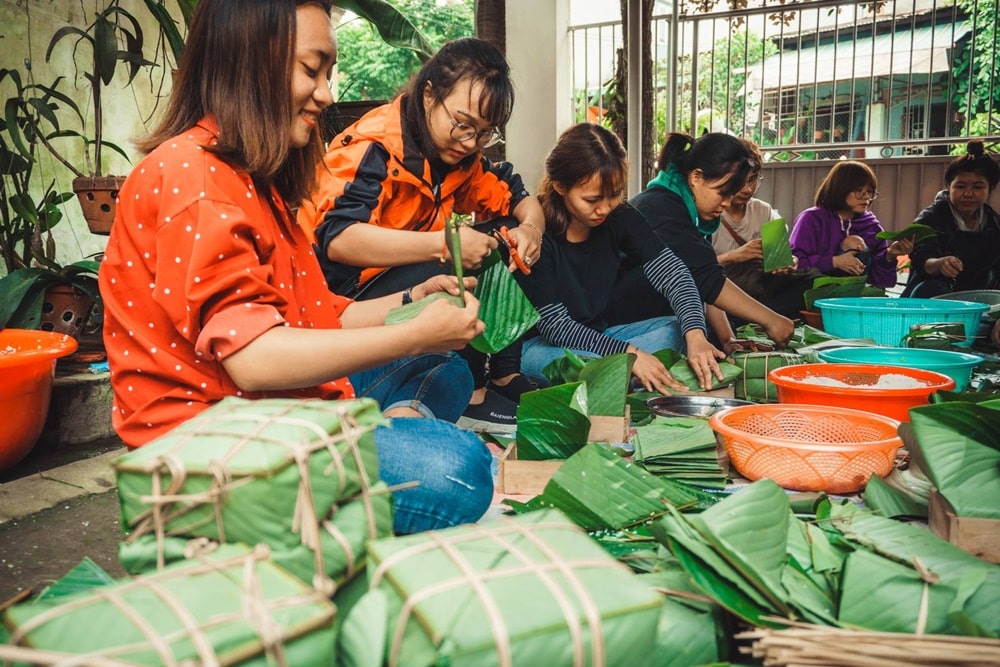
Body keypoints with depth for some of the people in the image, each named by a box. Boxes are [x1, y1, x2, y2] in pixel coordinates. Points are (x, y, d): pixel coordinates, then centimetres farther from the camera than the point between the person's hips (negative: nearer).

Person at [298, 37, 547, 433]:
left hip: (418, 283, 8)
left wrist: (529, 229, -15)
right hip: (345, 295, -8)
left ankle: (505, 375, -3)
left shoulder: (464, 152, 4)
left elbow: (519, 200, 11)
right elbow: (338, 240, -33)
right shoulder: (374, 147, -20)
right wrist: (445, 244, -38)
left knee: (508, 240, -3)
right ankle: (470, 394, -15)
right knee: (455, 265, -30)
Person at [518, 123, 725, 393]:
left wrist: (695, 336, -30)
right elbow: (553, 324, -22)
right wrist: (627, 353, -30)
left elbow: (673, 274, -11)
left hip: (597, 336, 7)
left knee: (679, 331, -9)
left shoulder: (620, 218, -5)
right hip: (538, 345, -7)